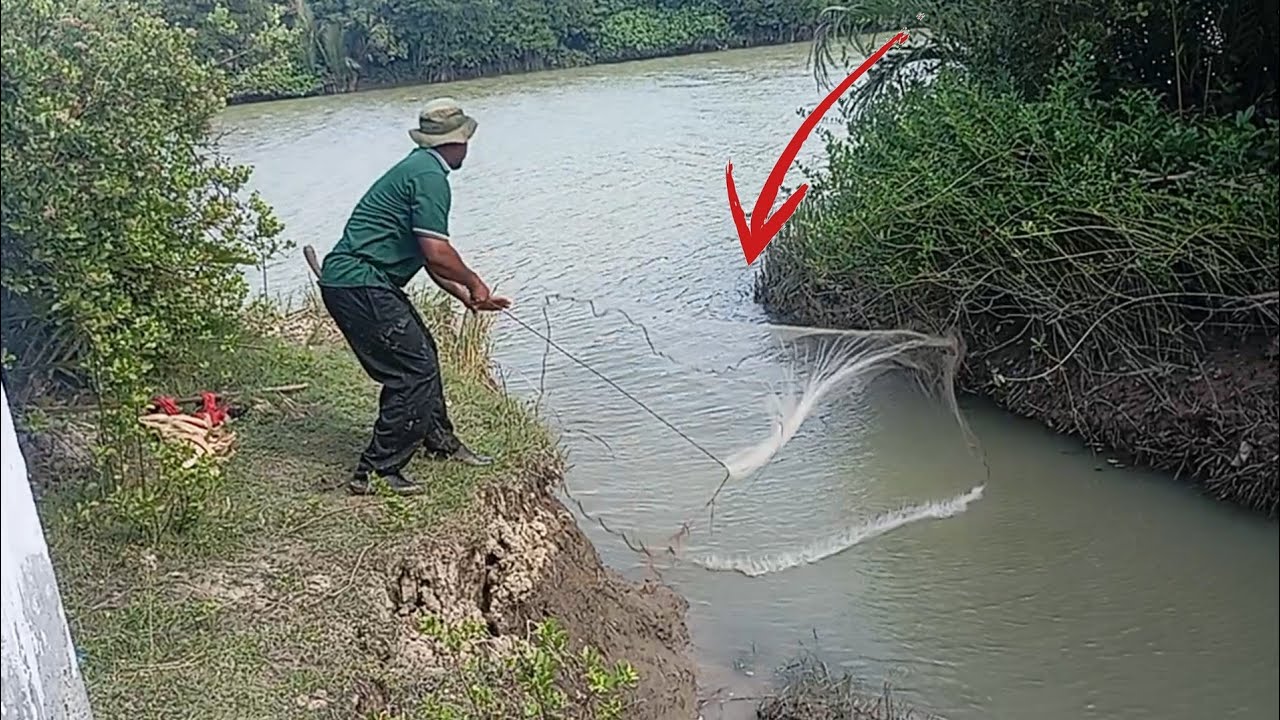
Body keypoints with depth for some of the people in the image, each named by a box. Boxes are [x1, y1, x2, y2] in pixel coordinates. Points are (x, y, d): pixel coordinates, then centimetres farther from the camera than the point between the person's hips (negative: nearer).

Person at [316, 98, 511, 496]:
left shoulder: (418, 167, 20)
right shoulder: (430, 176, -14)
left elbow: (427, 254, 24)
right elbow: (436, 252, -21)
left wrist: (465, 296, 22)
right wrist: (473, 282, -4)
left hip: (348, 280, 11)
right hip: (359, 285, -11)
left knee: (421, 352, 21)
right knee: (416, 370, -9)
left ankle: (440, 441, 37)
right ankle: (375, 470, -4)